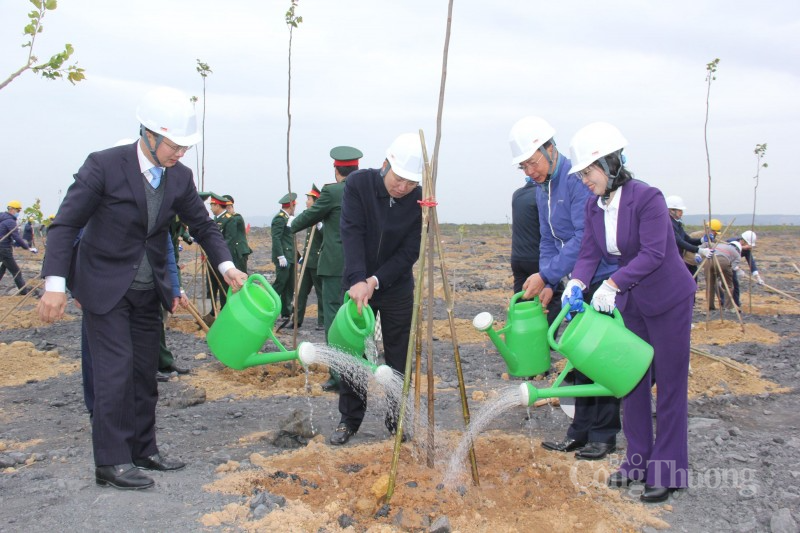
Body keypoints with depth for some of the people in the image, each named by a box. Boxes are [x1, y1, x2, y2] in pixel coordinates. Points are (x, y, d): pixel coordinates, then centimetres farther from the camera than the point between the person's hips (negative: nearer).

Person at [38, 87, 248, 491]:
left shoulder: (179, 177, -3)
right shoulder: (104, 166, -18)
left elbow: (202, 226, 7)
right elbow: (65, 225, -16)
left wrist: (227, 266, -9)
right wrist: (55, 284, -24)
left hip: (149, 289, 6)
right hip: (105, 286, -5)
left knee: (145, 371, 11)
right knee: (115, 369, -8)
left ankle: (143, 451, 23)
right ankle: (111, 462, 2)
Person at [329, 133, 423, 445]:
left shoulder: (419, 201, -14)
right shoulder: (358, 184, -15)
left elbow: (410, 252, -14)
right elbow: (351, 233, -22)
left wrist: (376, 281, -23)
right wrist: (357, 280, -33)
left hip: (397, 288, 0)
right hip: (357, 283, 0)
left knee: (398, 357, 5)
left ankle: (398, 417, 21)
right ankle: (349, 420, 17)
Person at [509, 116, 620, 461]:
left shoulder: (577, 180, -19)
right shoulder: (542, 189, 9)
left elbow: (584, 238, -26)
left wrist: (547, 275, -24)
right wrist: (549, 285, 3)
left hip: (603, 280, -9)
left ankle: (604, 435, 10)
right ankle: (580, 432, 21)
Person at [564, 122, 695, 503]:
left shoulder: (646, 197, -22)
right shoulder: (594, 207, 0)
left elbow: (653, 253, -28)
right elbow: (589, 253, -3)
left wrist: (612, 284, -33)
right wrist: (576, 283, -22)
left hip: (669, 300, -7)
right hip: (630, 302, 7)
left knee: (670, 385, 1)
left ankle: (667, 471, 9)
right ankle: (638, 460, 24)